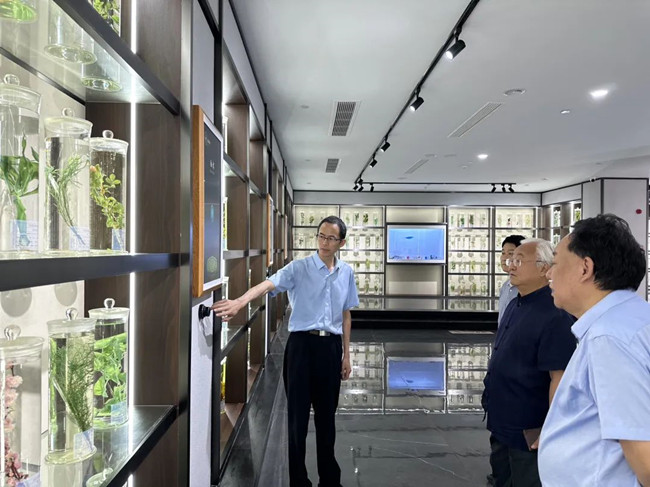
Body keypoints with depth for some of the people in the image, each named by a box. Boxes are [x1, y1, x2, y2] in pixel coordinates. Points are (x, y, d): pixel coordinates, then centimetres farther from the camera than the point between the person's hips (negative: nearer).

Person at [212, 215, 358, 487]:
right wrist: (239, 302, -41)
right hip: (302, 344, -3)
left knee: (327, 415, 15)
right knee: (298, 414, 3)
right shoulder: (299, 268, -6)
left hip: (331, 346, 3)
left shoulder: (346, 273, 7)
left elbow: (345, 315, 13)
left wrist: (346, 355, 13)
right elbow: (268, 285, -23)